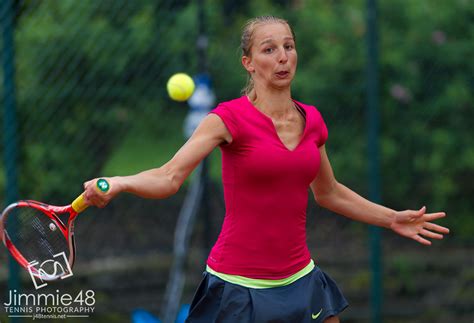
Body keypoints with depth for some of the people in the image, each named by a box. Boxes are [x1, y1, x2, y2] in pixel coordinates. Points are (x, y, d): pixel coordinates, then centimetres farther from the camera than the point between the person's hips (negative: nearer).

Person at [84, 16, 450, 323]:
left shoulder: (311, 120, 6)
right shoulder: (230, 118, -11)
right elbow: (169, 177, -22)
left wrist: (392, 219, 21)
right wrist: (117, 184, -41)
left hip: (300, 280, 6)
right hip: (240, 286, -5)